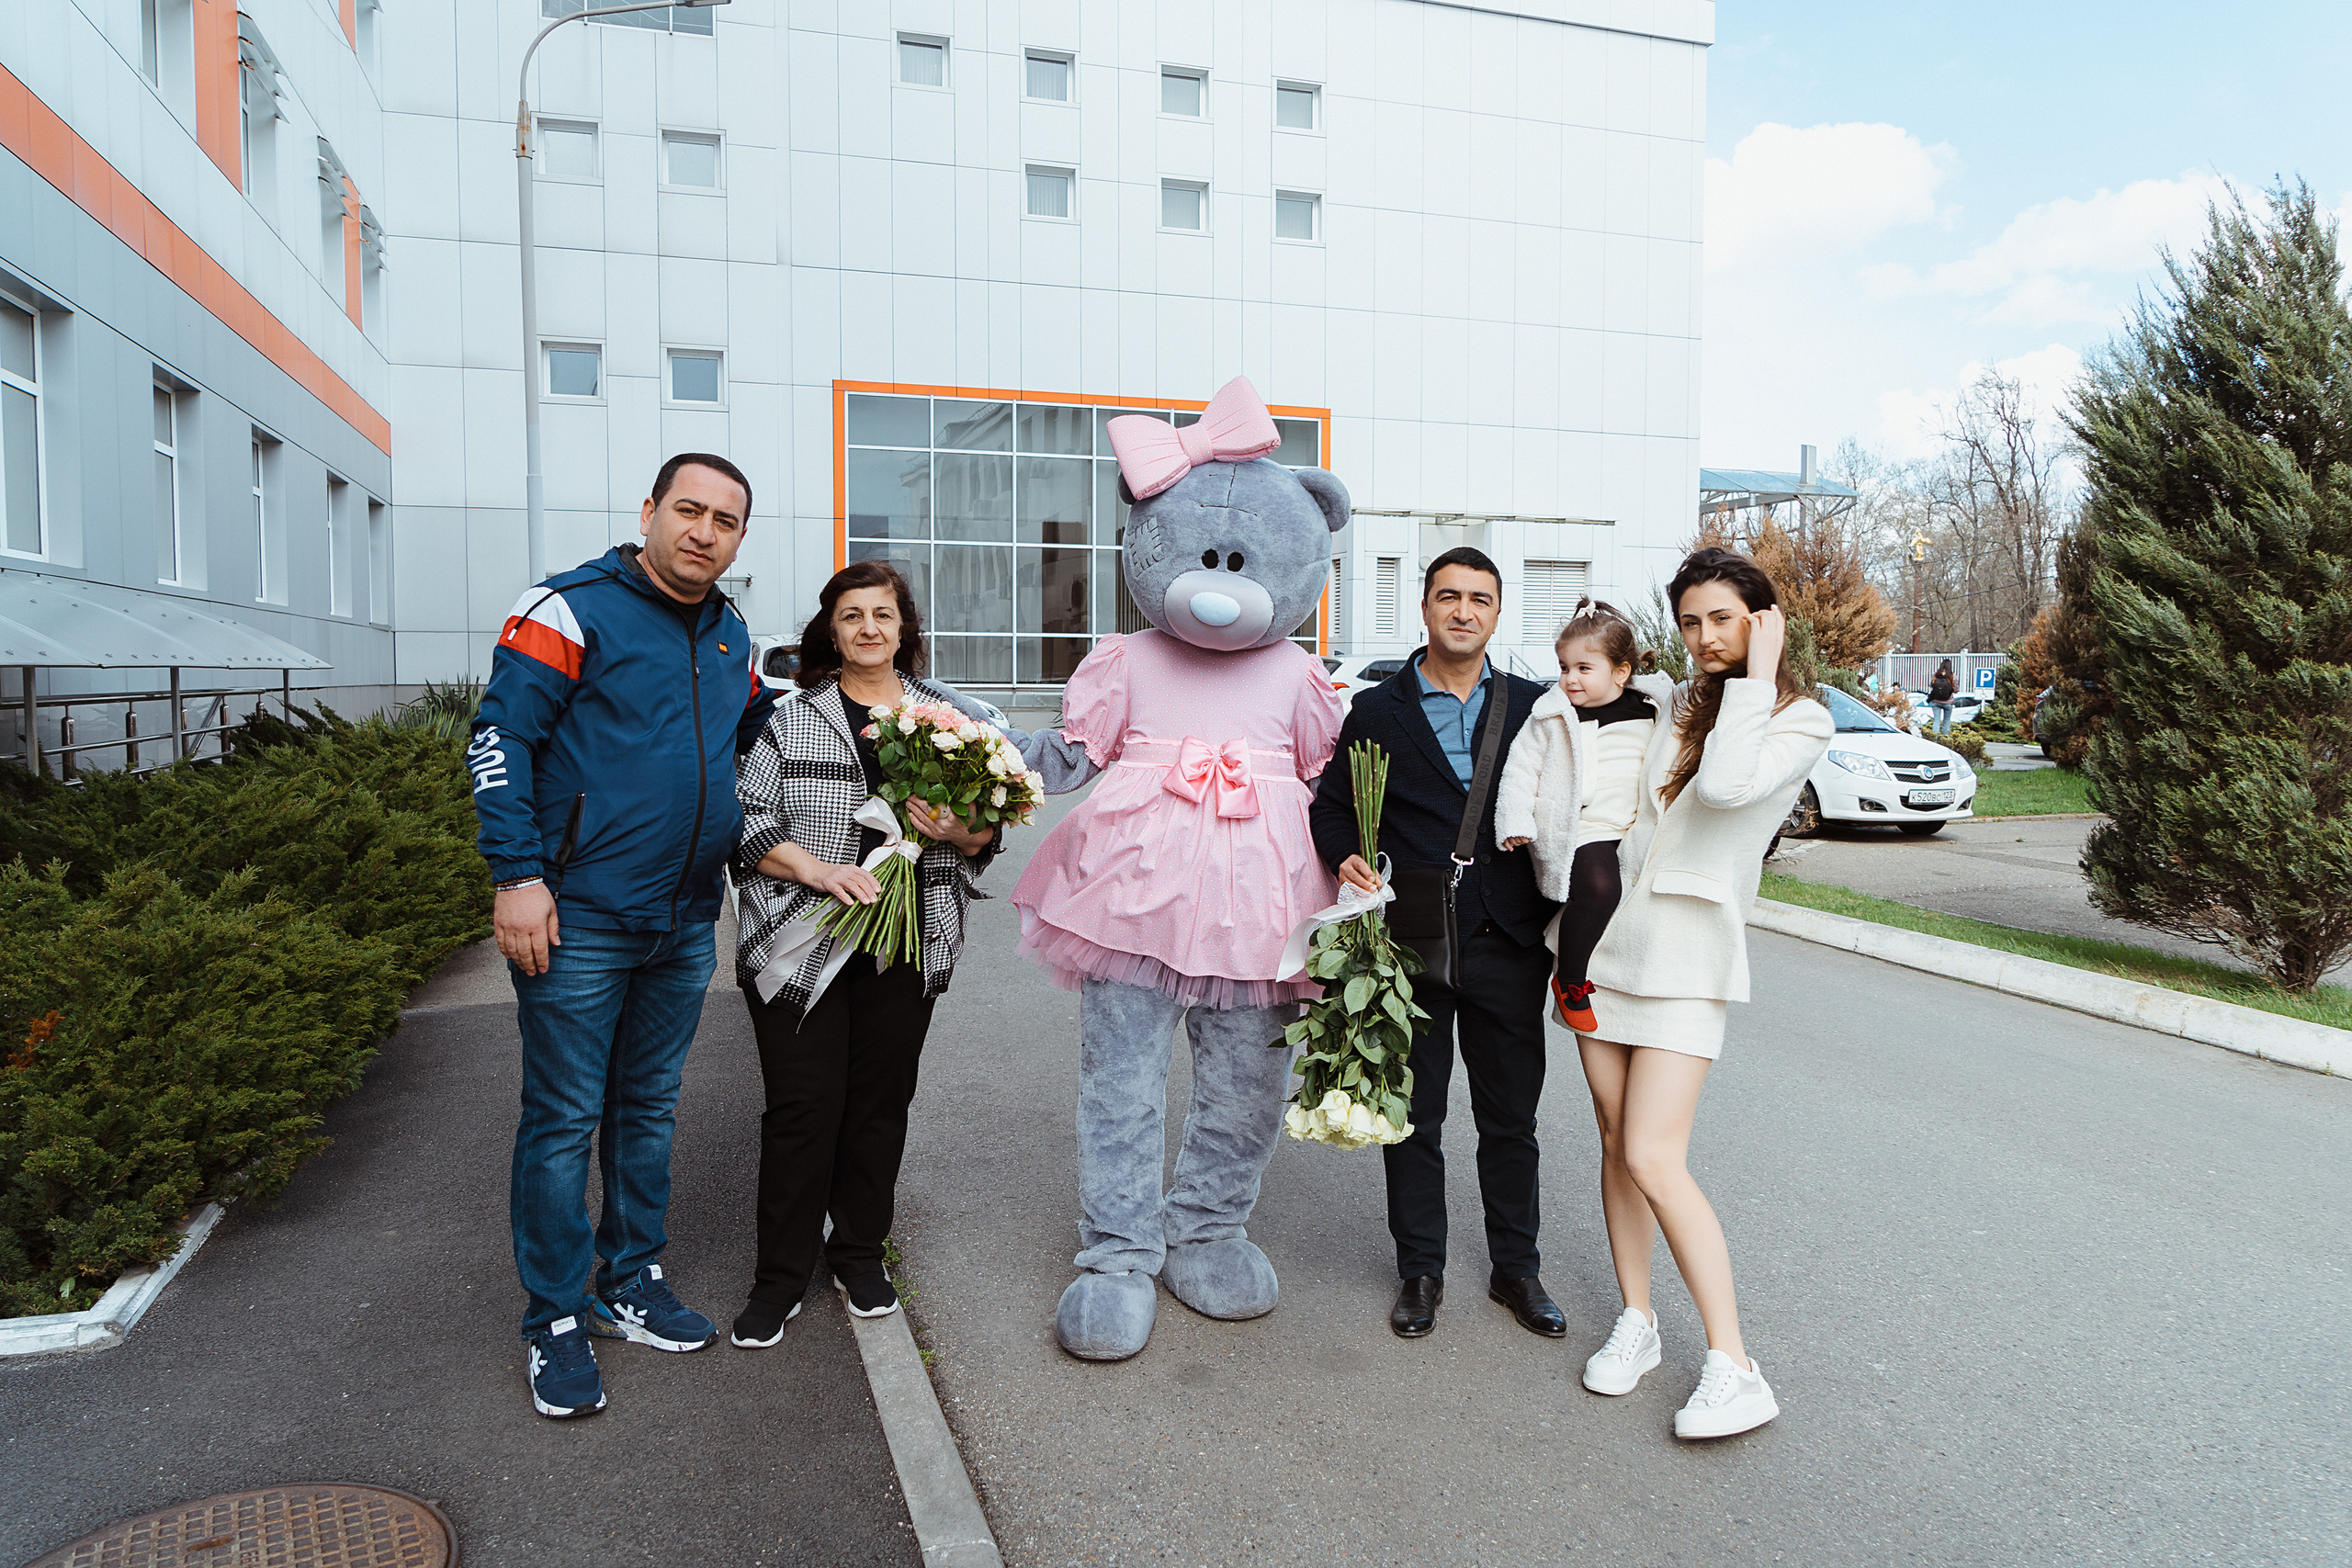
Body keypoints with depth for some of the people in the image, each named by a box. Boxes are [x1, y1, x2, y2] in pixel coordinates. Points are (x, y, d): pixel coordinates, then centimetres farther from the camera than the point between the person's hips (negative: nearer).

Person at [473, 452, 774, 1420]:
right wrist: (518, 876, -18)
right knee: (563, 1122, 2)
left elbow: (754, 728, 30)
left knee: (649, 1111, 16)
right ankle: (556, 1324, 17)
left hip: (684, 923, 6)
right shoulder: (572, 610, -7)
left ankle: (631, 1286, 31)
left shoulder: (730, 637, 13)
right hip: (579, 920, -6)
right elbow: (500, 740, -11)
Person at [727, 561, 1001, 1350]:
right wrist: (817, 869, -16)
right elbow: (749, 823, -1)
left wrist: (961, 835, -11)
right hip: (800, 941, -2)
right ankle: (781, 1273, 17)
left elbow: (987, 833, 11)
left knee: (881, 1099, 10)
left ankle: (860, 1252, 29)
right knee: (802, 1103, 1)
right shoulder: (790, 720, 3)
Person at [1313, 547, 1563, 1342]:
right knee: (1413, 1115, 10)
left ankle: (1516, 1268, 29)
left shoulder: (1534, 706, 8)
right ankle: (1420, 1270, 26)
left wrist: (1557, 920, -1)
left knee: (1511, 1117, 11)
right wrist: (1347, 858, -14)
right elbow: (1331, 807, 7)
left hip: (1509, 946, 1)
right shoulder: (1376, 711, 4)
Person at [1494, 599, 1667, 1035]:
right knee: (1598, 888, -27)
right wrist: (1516, 821, -3)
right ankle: (1570, 981, -10)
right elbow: (1522, 766, 5)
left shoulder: (1650, 712, 10)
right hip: (1578, 831, -4)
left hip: (1633, 831, 4)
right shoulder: (1552, 715, 4)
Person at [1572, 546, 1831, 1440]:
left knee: (1654, 1160, -13)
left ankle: (1734, 1369, -4)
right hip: (1608, 935, 6)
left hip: (1688, 949, -5)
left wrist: (1758, 676, -15)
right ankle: (1637, 1323, 23)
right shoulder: (1673, 705, 11)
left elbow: (1726, 785, -24)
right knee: (1615, 1143, 9)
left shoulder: (1801, 722, -4)